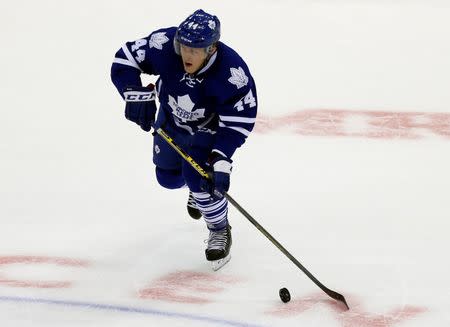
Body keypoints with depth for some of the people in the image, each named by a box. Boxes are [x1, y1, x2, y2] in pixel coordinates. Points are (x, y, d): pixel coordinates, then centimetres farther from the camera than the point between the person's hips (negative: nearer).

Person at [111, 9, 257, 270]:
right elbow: (125, 60, -20)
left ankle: (220, 231, 6)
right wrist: (137, 95, -35)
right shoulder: (165, 45, -34)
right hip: (173, 119, 4)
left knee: (199, 177, -20)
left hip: (212, 128, -4)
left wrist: (221, 162, -40)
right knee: (168, 177, 16)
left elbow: (238, 123, -32)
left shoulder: (233, 74, -39)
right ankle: (196, 187, 53)